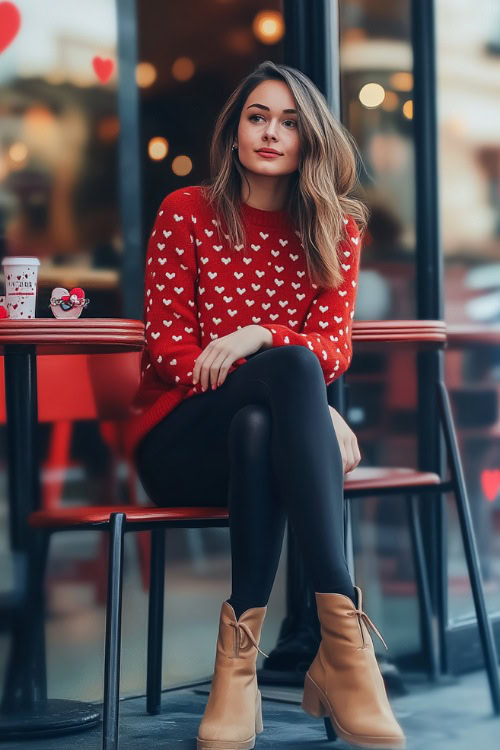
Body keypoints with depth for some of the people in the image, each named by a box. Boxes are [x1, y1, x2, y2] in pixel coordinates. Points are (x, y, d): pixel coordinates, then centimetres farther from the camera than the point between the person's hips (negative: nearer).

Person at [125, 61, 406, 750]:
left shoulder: (337, 227, 10)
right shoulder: (186, 213, 4)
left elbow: (335, 347, -1)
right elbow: (168, 349, -4)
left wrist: (257, 336, -25)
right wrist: (302, 397, -18)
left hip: (263, 429, 2)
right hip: (178, 443, -2)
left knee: (257, 429, -39)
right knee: (291, 368, -36)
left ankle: (239, 659, -45)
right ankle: (344, 635, -48)